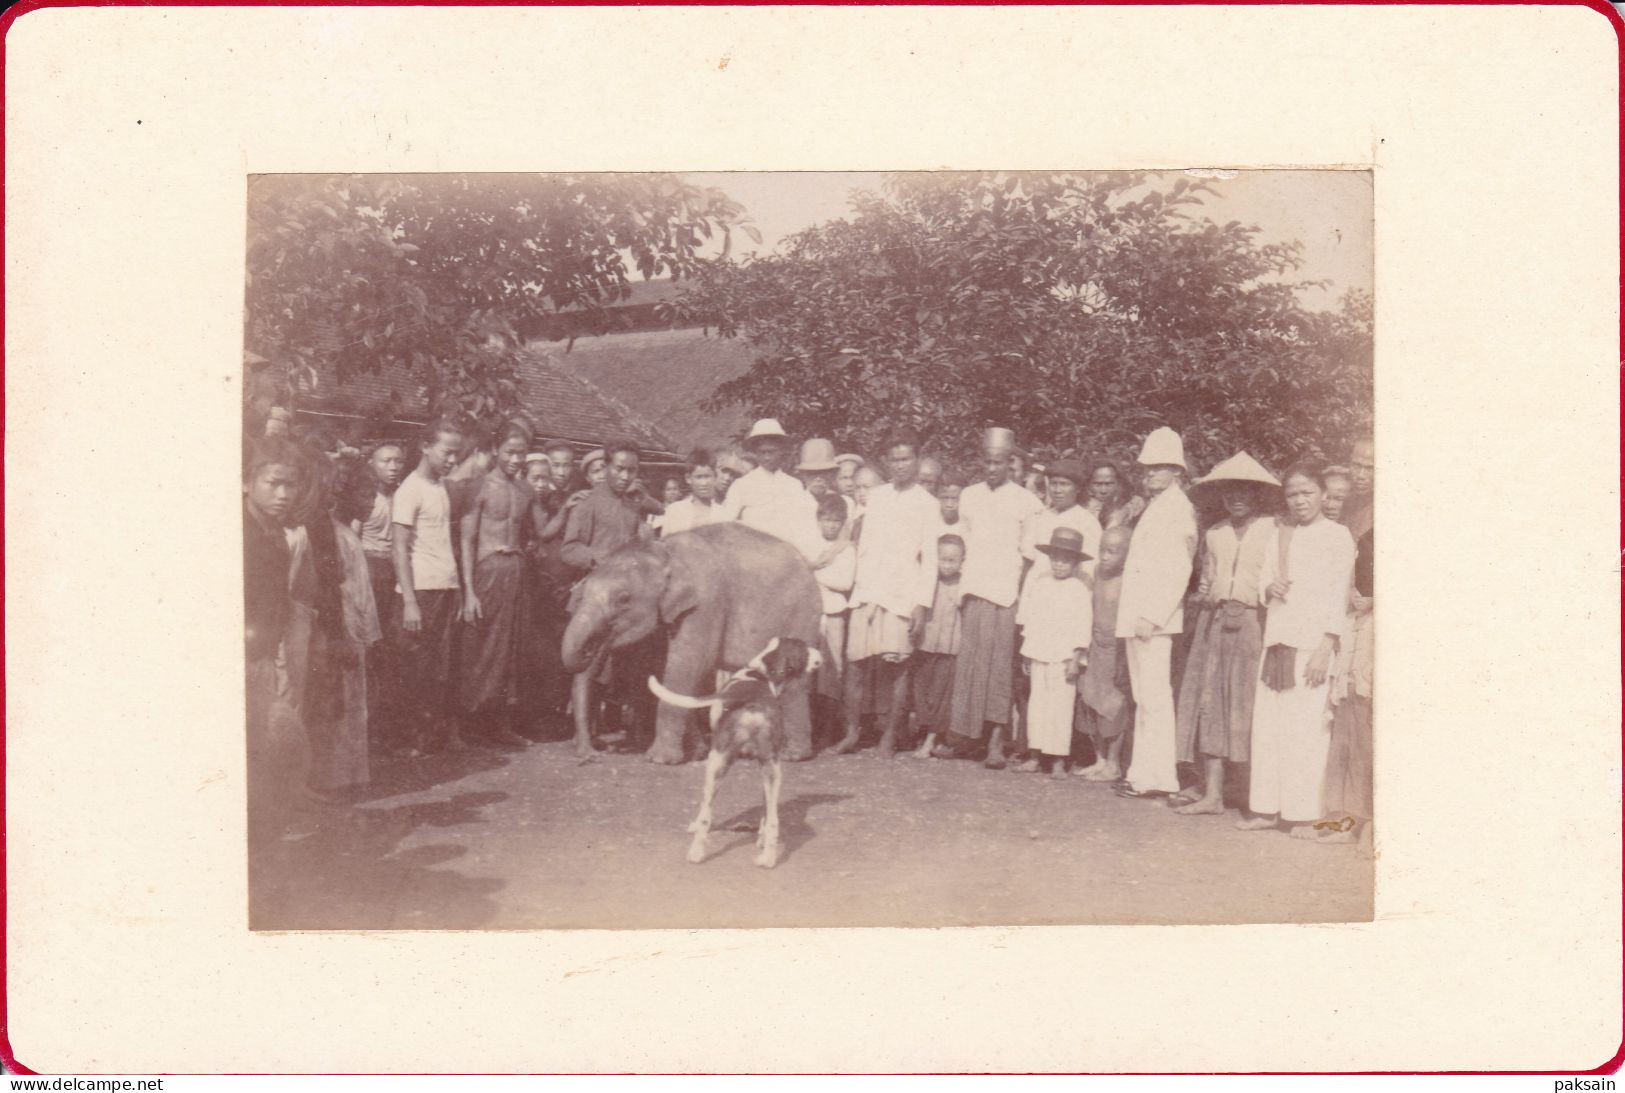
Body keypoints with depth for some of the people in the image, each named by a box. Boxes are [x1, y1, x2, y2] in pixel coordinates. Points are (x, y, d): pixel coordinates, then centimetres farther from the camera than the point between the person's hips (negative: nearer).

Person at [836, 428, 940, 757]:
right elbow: (863, 546, 16)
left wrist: (922, 604, -7)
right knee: (856, 663, -1)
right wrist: (859, 584, 8)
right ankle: (852, 730, 12)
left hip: (902, 596, -3)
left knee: (896, 665, -7)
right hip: (867, 592, 3)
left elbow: (930, 559, 1)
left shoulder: (927, 504, 4)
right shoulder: (876, 496, 14)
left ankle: (889, 737, 2)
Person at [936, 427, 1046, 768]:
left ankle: (996, 741, -4)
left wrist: (1024, 593, -3)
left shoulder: (1026, 502, 2)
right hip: (974, 591, 3)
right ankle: (964, 738, 6)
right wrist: (961, 585, 12)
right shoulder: (969, 496, 13)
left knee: (1000, 667, -5)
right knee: (972, 663, 1)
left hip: (1007, 593, -3)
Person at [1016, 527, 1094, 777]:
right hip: (1038, 656, 5)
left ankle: (1058, 759, -2)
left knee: (1060, 707, -5)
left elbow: (1082, 627, -8)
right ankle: (1037, 754, 11)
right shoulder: (1040, 585, 11)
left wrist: (1075, 659, -14)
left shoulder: (1079, 590, -5)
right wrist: (1026, 654, 14)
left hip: (1063, 658, -5)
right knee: (1036, 703, 5)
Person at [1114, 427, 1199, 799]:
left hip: (1154, 618, -10)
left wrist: (1152, 616, -22)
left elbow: (1178, 570, -17)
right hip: (1138, 615, 10)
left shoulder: (1176, 508, -9)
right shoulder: (1155, 507, 20)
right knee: (1144, 697, 12)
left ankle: (1158, 776, -6)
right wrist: (1137, 615, 16)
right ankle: (1144, 773, 17)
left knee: (1154, 696, -9)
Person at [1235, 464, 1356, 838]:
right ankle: (1266, 810, 10)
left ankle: (1304, 815, -2)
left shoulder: (1337, 535, 0)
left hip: (1313, 643, -5)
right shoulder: (1279, 535, 17)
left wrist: (1326, 648, -13)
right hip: (1277, 639, 5)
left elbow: (1339, 594, -5)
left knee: (1306, 728, -8)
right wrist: (1269, 588, -1)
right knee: (1267, 725, 3)